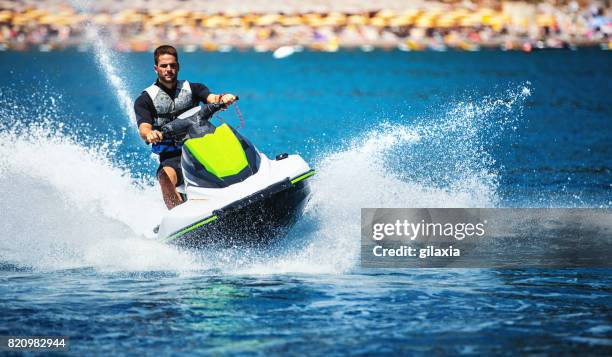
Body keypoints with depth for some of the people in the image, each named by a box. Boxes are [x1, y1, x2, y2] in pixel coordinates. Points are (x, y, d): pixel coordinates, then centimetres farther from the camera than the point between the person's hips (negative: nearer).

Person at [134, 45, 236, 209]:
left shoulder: (192, 89, 13)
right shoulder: (145, 100, 7)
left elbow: (212, 98, -6)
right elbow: (144, 128, -9)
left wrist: (223, 98, -32)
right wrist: (149, 134, -35)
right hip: (170, 157, -2)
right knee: (166, 177, -35)